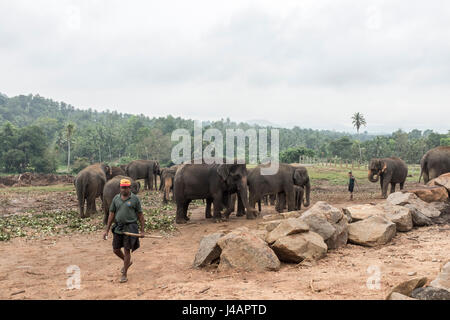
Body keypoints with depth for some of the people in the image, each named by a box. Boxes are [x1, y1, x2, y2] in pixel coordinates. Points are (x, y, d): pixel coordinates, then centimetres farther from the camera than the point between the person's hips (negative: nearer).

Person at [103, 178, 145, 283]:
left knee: (127, 251, -2)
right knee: (116, 249, 9)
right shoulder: (116, 198, 4)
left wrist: (142, 231, -4)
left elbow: (140, 215, -2)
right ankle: (127, 262, 38)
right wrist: (107, 230, 3)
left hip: (130, 228, -4)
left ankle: (124, 275, 10)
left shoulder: (135, 199, -6)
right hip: (118, 228, 4)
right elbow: (111, 214, 7)